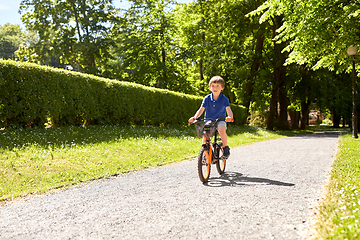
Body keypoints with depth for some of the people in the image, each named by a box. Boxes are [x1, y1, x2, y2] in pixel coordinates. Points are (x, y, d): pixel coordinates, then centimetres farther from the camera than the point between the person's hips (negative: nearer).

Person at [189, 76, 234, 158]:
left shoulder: (224, 99, -8)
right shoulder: (207, 98, -2)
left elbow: (228, 110, -19)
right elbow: (201, 110, -2)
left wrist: (230, 117, -43)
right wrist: (194, 117, -20)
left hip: (220, 120, -3)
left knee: (221, 129, -34)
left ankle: (225, 147, -9)